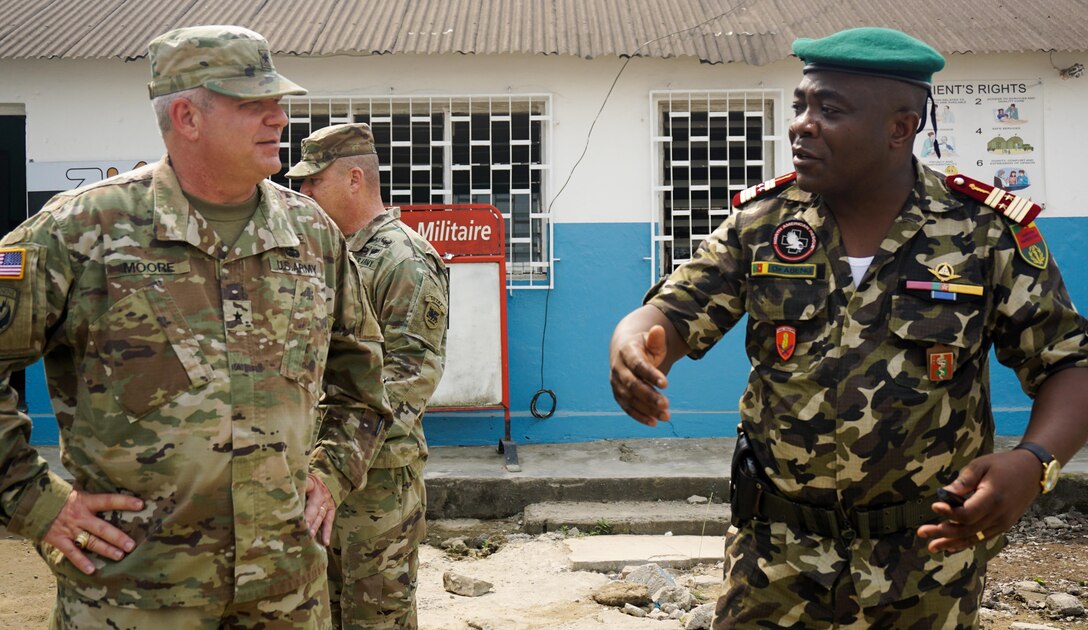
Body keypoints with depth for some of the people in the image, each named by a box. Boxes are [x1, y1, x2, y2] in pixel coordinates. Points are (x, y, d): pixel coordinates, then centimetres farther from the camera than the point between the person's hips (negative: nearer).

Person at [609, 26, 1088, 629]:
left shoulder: (988, 233, -9)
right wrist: (632, 341, -28)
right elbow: (673, 316, -2)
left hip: (929, 561, -1)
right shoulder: (759, 223, -2)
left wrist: (1033, 464, -25)